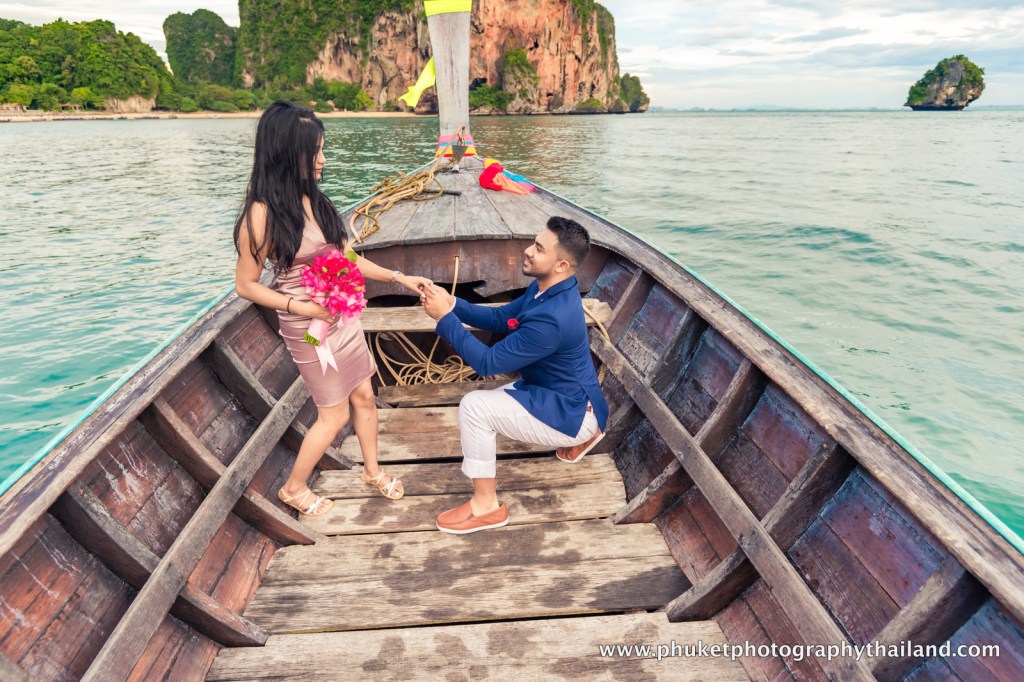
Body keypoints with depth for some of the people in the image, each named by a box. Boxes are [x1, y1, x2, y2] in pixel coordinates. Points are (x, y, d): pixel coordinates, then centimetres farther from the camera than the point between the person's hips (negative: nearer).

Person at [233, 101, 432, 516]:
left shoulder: (314, 201, 2)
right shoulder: (262, 214, -18)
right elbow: (246, 285, -12)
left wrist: (399, 278, 1)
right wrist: (300, 306, -22)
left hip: (344, 317, 7)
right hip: (309, 327, -7)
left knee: (364, 396, 16)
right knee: (335, 414, 7)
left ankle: (372, 471, 39)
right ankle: (294, 489, 31)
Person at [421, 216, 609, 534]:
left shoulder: (552, 318, -33)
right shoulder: (546, 289, -2)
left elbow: (487, 362, -27)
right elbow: (500, 318, 7)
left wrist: (445, 318, -23)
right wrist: (454, 304, -7)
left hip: (569, 412, -10)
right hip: (568, 397, 10)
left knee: (474, 407, -20)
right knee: (485, 404, 25)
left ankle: (486, 506, -4)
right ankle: (582, 434, 27)